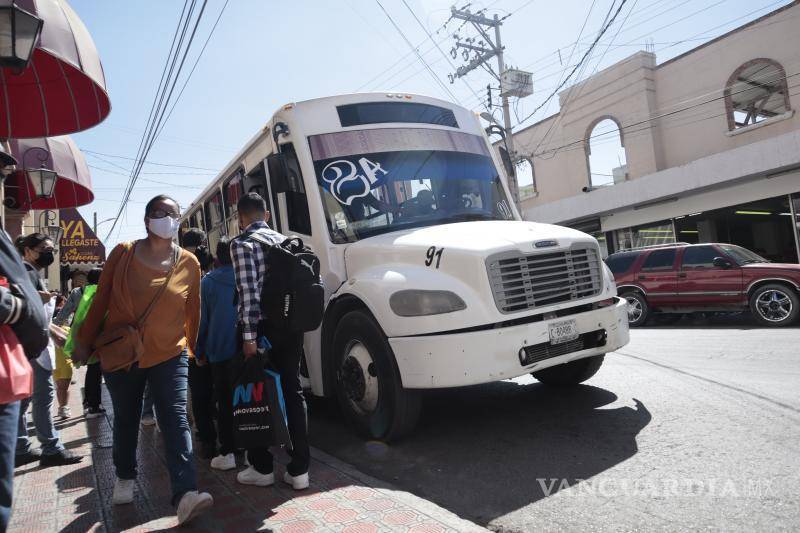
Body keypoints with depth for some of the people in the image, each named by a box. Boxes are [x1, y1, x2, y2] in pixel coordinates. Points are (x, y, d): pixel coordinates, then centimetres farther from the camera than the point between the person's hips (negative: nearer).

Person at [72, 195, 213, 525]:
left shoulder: (188, 263, -4)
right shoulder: (123, 253, -5)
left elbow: (193, 310, 4)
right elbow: (101, 300, 1)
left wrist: (192, 347, 11)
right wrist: (84, 342, 6)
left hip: (169, 355, -1)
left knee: (176, 421, -11)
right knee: (125, 420, 16)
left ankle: (185, 495, -16)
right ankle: (125, 478, 38)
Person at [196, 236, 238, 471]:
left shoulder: (208, 282, -3)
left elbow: (202, 319, 0)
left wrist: (199, 352, 8)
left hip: (220, 352, -2)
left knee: (225, 403, 6)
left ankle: (227, 452, 6)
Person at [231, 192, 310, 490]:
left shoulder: (242, 244, -6)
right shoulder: (285, 240, 12)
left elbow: (249, 293, -15)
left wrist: (249, 336, -14)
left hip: (262, 328, -5)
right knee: (293, 393, 9)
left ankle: (262, 469, 19)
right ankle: (299, 470, 13)